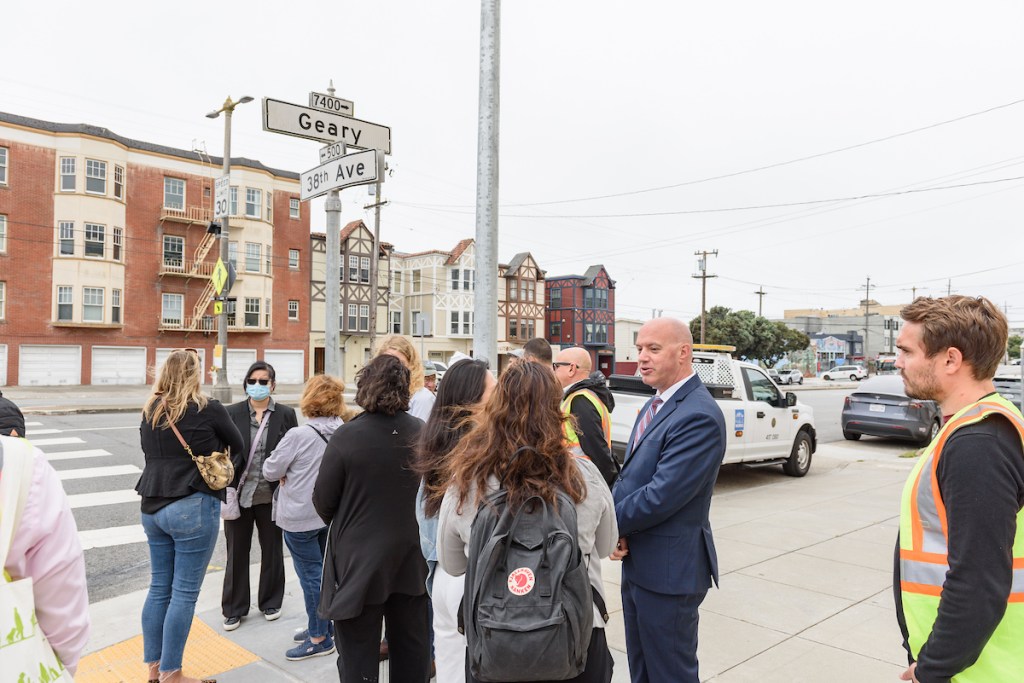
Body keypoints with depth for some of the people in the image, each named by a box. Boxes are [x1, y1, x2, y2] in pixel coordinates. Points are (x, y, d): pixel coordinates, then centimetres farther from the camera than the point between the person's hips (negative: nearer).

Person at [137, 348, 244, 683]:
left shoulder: (150, 411, 7)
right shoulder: (208, 409, -10)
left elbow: (151, 452, 18)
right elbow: (238, 446, 2)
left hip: (152, 505, 7)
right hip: (193, 507, -7)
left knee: (159, 588, 16)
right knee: (184, 593, 2)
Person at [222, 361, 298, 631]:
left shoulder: (286, 414, -3)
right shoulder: (231, 413, -2)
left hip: (271, 495, 0)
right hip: (239, 494, 0)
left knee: (272, 550, 14)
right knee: (237, 551, 10)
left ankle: (270, 602, 32)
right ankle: (234, 609, 26)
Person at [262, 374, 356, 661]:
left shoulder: (298, 436, -20)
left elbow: (271, 471, -11)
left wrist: (286, 473, 11)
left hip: (300, 516, -6)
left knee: (311, 574, 4)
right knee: (324, 571, 18)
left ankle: (319, 639, 15)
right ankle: (322, 625, 33)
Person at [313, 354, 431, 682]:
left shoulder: (346, 436, -18)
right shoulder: (421, 432, -6)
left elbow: (323, 501, -9)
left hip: (359, 559, -4)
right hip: (410, 556, 4)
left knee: (358, 656, 10)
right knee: (412, 649, 19)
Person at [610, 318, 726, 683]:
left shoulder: (699, 416, -23)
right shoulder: (656, 405, 9)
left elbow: (661, 496, -27)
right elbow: (629, 475, 10)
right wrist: (617, 529, -7)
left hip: (668, 570, -9)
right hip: (636, 564, 9)